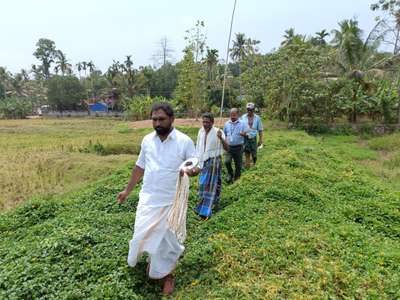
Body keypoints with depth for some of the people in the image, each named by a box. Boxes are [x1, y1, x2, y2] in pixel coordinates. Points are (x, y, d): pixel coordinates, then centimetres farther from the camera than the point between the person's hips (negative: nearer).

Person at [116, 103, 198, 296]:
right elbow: (140, 167, 12)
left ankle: (167, 274, 32)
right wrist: (128, 190, 15)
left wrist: (192, 171, -32)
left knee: (167, 238, 8)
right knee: (143, 234, 11)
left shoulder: (184, 141, -13)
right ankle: (152, 259, 43)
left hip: (171, 201, -3)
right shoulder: (147, 140, 1)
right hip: (148, 199, 4)